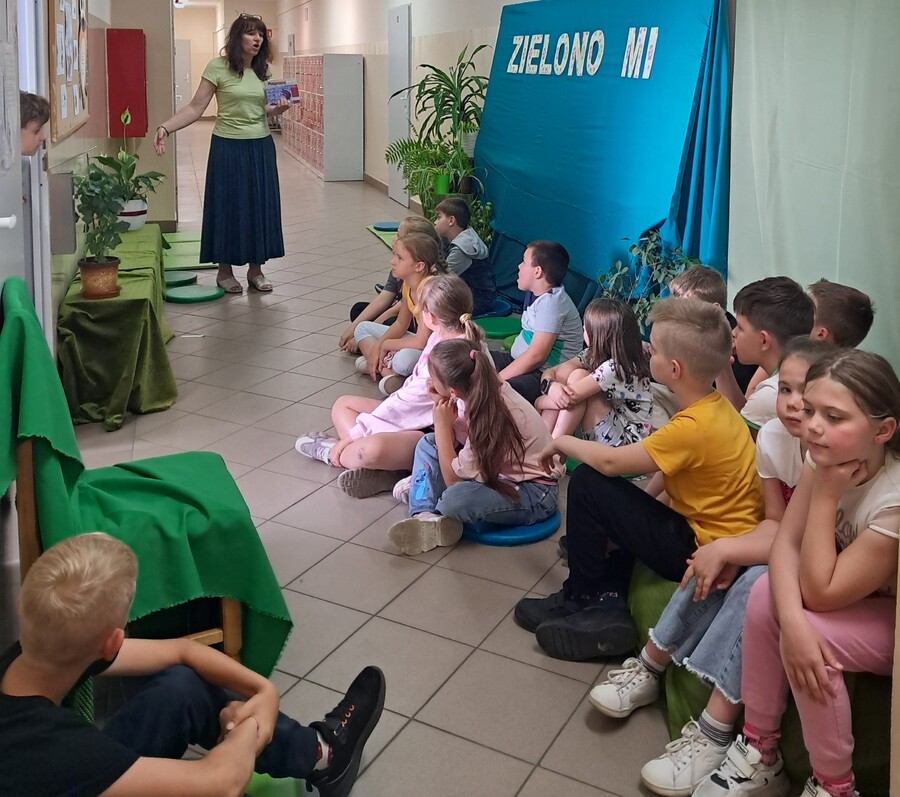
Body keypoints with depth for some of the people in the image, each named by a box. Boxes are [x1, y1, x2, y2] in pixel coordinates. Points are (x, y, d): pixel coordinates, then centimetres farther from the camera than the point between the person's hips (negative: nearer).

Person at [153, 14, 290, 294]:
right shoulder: (218, 67, -8)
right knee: (227, 205, 2)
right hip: (228, 147, -5)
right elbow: (195, 108, -9)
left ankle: (255, 269, 19)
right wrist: (165, 127, -21)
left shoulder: (263, 70, 7)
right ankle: (225, 270, 16)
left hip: (261, 147, 5)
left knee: (260, 206, 7)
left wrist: (278, 109, -4)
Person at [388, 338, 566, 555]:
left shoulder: (492, 418, -30)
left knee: (456, 498, -36)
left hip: (535, 495, -9)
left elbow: (452, 478, -21)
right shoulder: (488, 391, -10)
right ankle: (425, 516, -9)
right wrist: (440, 405, -12)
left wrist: (442, 423, -18)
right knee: (429, 443, 4)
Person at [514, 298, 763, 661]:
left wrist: (563, 443, -3)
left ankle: (580, 597, 9)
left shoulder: (694, 426, -26)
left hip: (700, 550, -10)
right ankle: (609, 603, 8)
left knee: (587, 484, -9)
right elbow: (666, 470, 8)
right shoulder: (717, 406, 3)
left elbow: (610, 461, -20)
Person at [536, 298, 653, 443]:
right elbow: (550, 371, -2)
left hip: (626, 440, -8)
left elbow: (570, 396, -28)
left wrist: (539, 403, -11)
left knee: (578, 376, -22)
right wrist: (551, 386, -26)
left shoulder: (616, 368, -25)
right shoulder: (594, 354, -1)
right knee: (564, 372, -8)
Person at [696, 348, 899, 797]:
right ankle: (759, 752, -2)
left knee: (813, 638, -27)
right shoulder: (827, 457, -15)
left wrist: (826, 494, -33)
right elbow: (786, 542, -15)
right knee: (765, 595, -16)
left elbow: (820, 594, -30)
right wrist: (791, 619, -33)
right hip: (851, 595, 6)